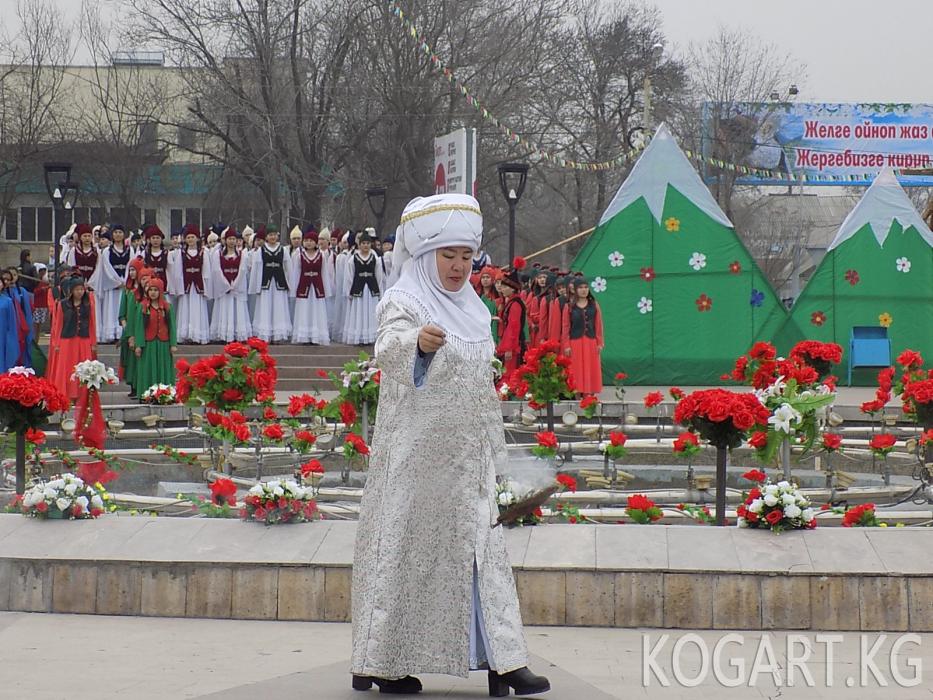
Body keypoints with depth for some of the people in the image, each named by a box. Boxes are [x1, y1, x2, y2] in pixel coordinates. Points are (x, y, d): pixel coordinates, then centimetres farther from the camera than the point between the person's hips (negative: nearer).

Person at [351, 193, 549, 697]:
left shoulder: (470, 307, 13)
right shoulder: (404, 302, -11)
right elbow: (388, 349, -33)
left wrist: (492, 447, 19)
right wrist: (417, 342, -56)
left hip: (466, 456, 7)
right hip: (417, 454, -7)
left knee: (476, 549, 5)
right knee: (407, 547, -2)